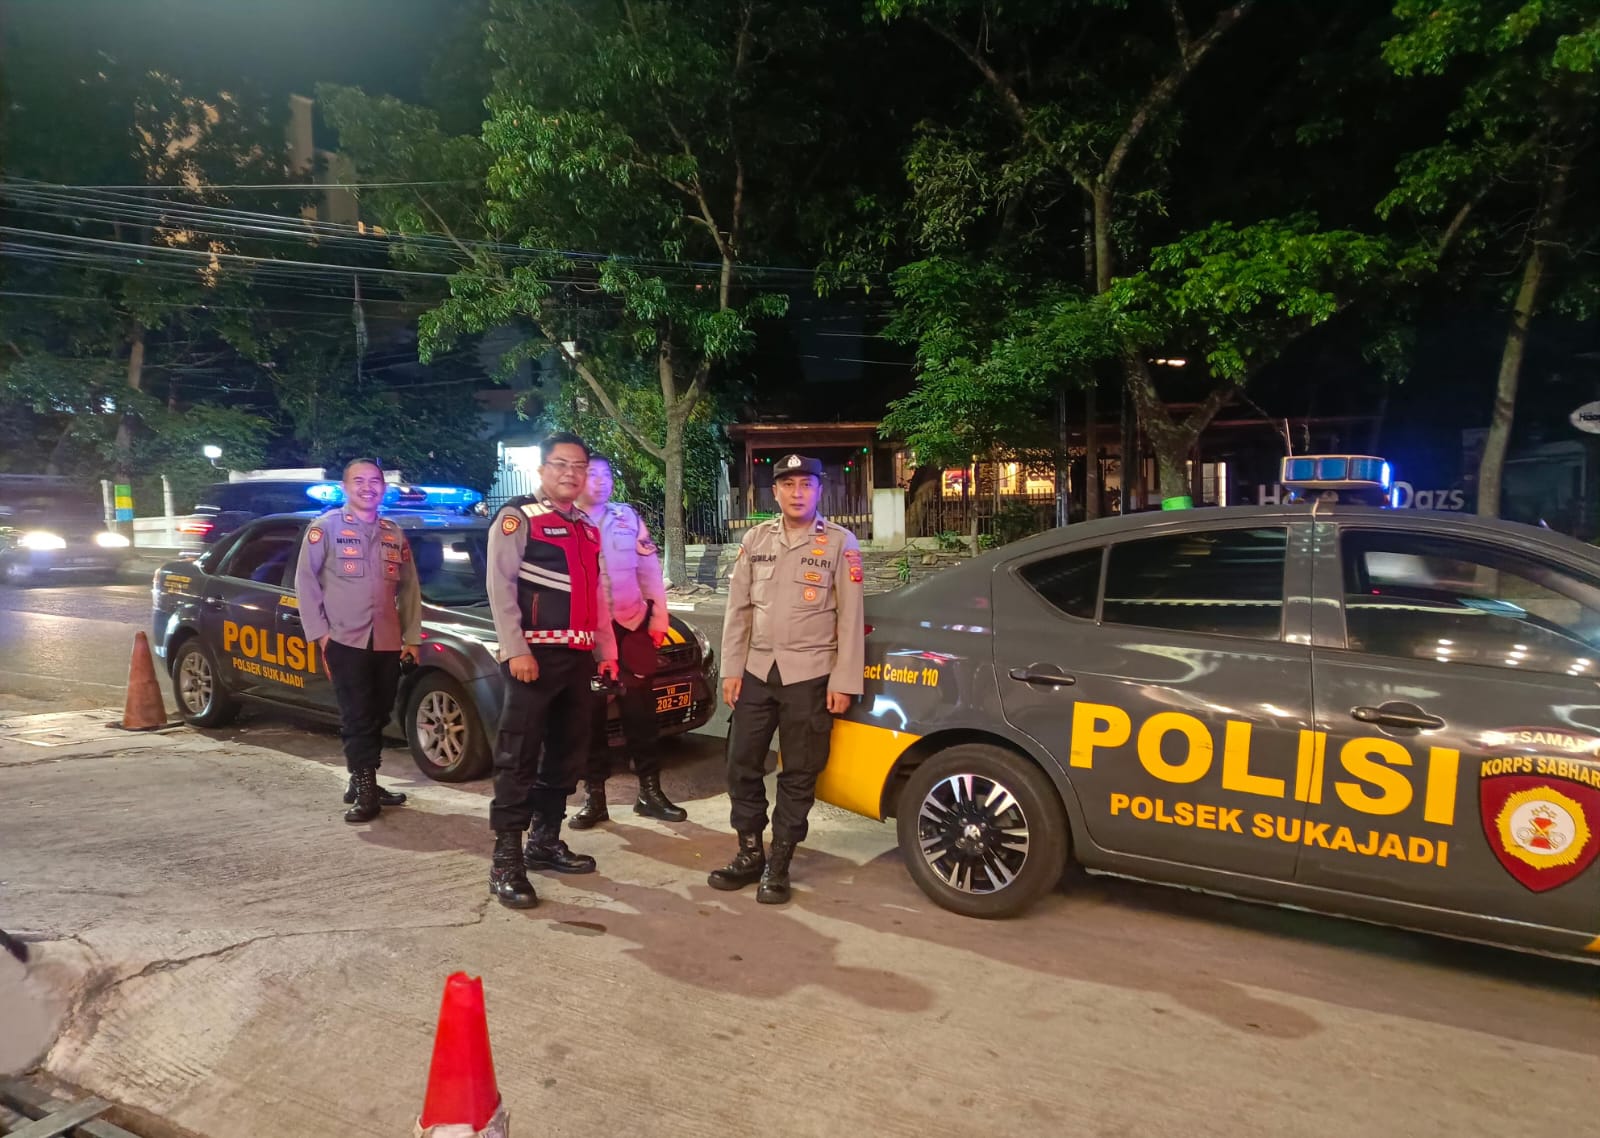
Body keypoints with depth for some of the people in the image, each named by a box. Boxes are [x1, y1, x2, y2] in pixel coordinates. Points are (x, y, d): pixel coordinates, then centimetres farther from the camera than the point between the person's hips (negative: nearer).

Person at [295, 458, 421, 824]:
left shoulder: (395, 535, 15)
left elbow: (409, 589, 16)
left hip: (388, 643, 5)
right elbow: (305, 582, -1)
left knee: (378, 717, 9)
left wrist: (412, 637, 10)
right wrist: (319, 632, -7)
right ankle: (366, 791, 1)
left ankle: (363, 782, 22)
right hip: (345, 641, -5)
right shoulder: (324, 527, 0)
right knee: (356, 718, -4)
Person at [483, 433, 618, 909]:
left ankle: (545, 842, 27)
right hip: (535, 655, -8)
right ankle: (506, 862, -1)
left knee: (566, 754, 14)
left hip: (577, 656, 8)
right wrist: (515, 650, -19)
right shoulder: (517, 518, -4)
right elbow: (500, 586, -12)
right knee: (518, 759, -6)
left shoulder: (587, 530, 18)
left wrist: (606, 650, 16)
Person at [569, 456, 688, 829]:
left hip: (630, 625, 2)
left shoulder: (628, 517, 8)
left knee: (640, 709, 8)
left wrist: (658, 620, 4)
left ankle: (650, 791, 19)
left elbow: (650, 571, 9)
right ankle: (594, 796, 18)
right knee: (590, 713, 7)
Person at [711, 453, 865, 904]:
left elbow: (850, 617, -4)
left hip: (810, 675, -3)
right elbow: (738, 609, 9)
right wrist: (731, 669, 2)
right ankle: (750, 855, 24)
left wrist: (844, 682, -9)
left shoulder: (840, 543, -1)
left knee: (798, 775, 3)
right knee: (742, 765, 7)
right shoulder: (755, 539, 9)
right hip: (757, 670, 4)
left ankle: (778, 866, 16)